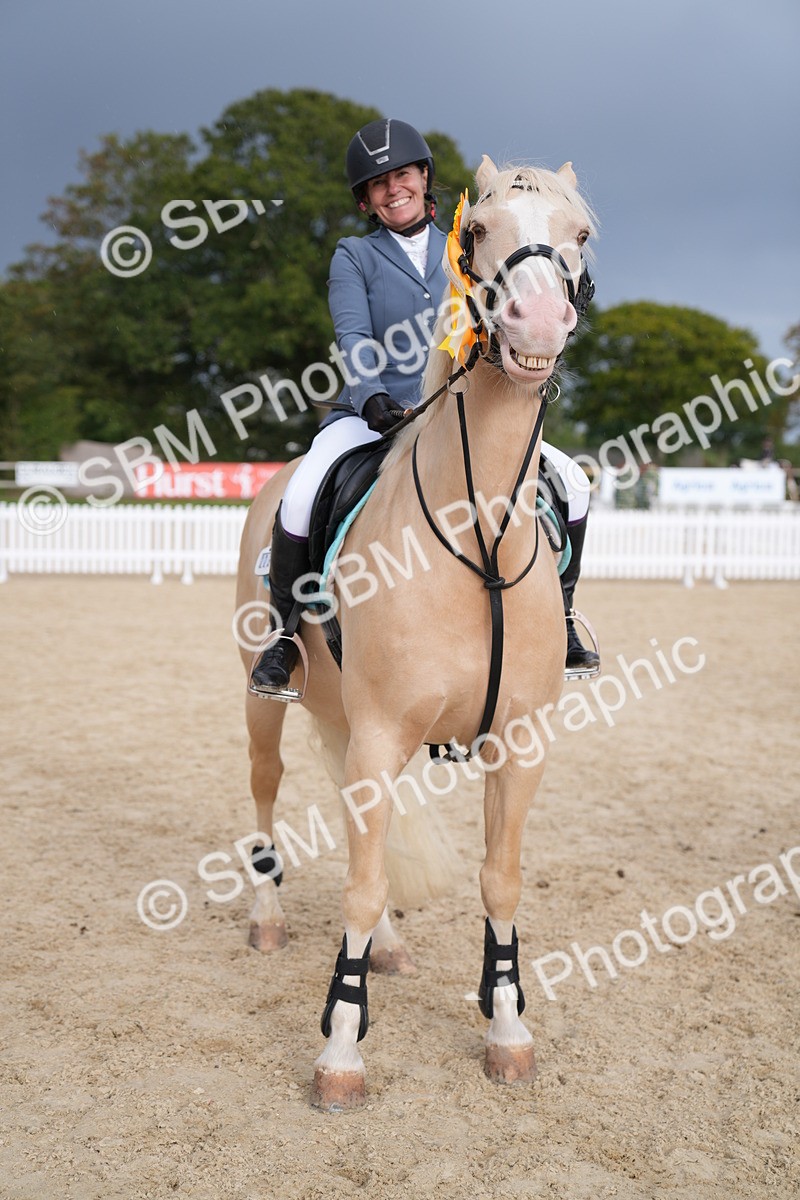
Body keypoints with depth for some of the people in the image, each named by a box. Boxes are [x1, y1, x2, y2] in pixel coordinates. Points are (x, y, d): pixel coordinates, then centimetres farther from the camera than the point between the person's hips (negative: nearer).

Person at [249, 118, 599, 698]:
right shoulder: (354, 257, 6)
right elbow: (353, 337, -10)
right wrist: (370, 397, -30)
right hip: (372, 414, -3)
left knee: (569, 478, -10)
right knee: (302, 492, -31)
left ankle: (558, 622, 6)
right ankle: (283, 635, -10)